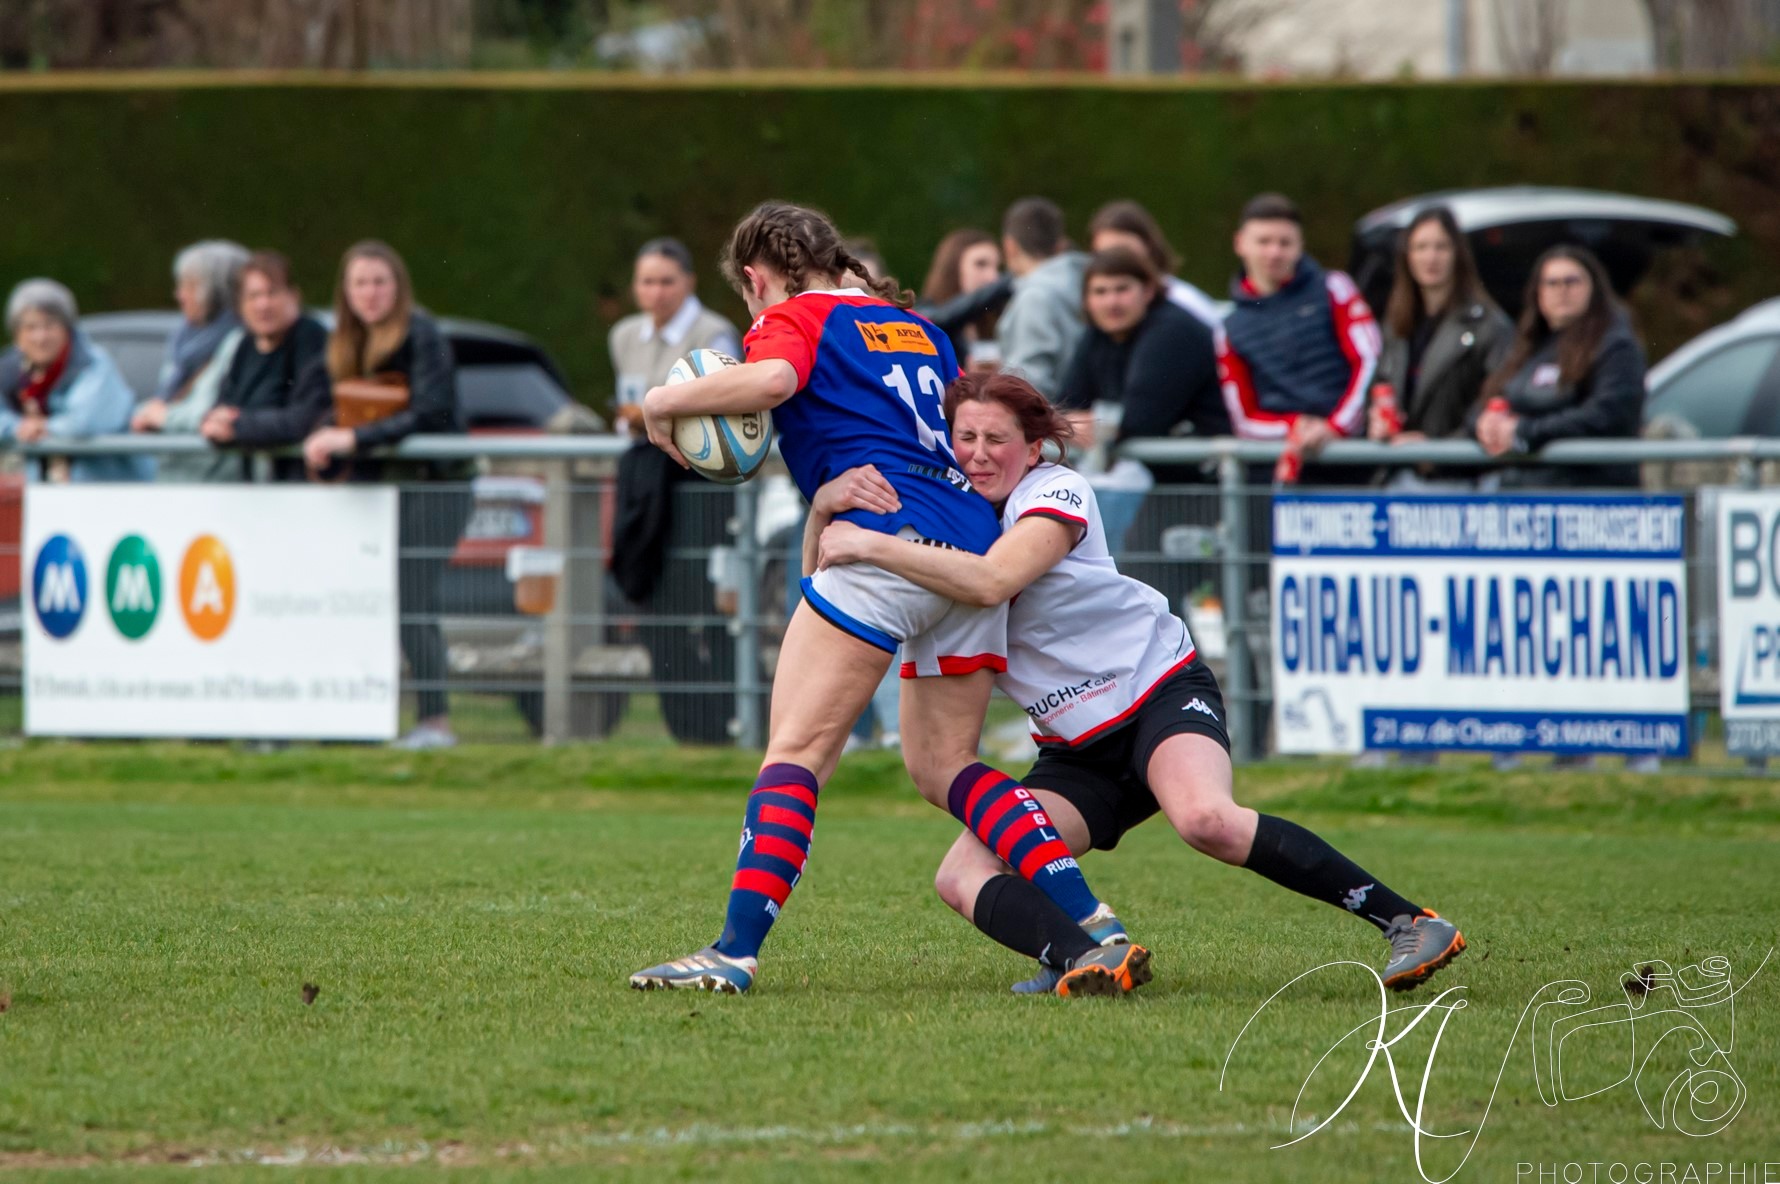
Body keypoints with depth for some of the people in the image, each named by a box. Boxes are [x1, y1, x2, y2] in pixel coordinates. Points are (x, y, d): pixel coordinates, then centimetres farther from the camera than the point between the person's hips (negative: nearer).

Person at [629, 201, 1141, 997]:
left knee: (796, 750, -8)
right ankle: (1094, 928, -2)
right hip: (976, 542, 7)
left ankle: (737, 951, -20)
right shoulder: (915, 326, 28)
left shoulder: (793, 315, 8)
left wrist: (665, 402, -3)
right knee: (941, 764, 12)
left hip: (888, 542, -7)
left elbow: (773, 378, -14)